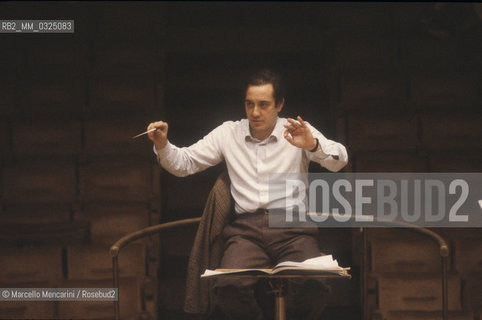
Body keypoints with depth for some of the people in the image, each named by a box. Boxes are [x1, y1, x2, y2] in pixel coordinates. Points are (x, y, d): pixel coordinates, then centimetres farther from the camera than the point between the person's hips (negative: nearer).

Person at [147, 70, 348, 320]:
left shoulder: (298, 132, 11)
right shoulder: (228, 134, 17)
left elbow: (339, 160, -2)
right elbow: (183, 164, 18)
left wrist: (313, 145, -22)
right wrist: (162, 145, -2)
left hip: (292, 227, -1)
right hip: (247, 230, 1)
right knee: (229, 288, -30)